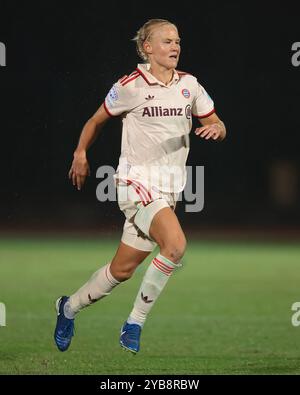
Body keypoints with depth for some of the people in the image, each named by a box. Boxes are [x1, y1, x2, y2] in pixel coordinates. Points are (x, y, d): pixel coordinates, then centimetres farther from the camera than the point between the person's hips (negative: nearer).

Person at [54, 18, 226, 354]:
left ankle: (69, 307, 33)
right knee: (175, 245, -27)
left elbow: (218, 126, 14)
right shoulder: (130, 86, -5)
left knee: (122, 269, 9)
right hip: (136, 181, -6)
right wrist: (81, 154, 2)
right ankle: (135, 323, -14)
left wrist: (216, 129, -8)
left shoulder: (189, 85, 8)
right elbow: (97, 121, 10)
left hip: (169, 188, 6)